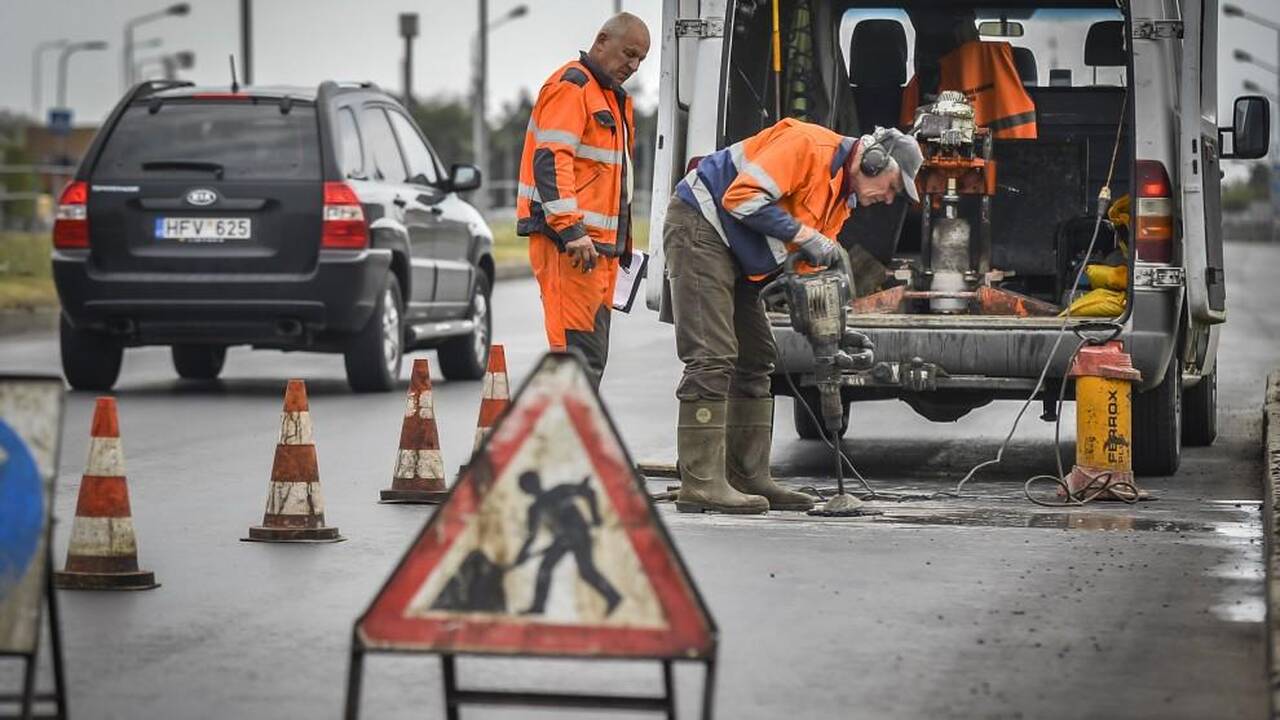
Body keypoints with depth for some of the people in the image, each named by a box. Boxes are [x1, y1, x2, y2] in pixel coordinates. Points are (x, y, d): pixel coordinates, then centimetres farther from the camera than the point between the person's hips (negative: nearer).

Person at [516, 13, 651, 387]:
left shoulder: (614, 98, 25)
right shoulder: (570, 86, -8)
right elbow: (550, 160, -19)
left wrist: (621, 242, 24)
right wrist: (571, 229, -25)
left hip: (600, 244, 10)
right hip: (569, 243, -10)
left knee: (593, 354, 11)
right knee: (580, 348, -15)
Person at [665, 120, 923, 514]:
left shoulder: (842, 197, 12)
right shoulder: (810, 145, -18)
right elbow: (742, 197, -26)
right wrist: (803, 236, -21)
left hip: (736, 255, 11)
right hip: (700, 227, -11)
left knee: (755, 359, 12)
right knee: (712, 358, -15)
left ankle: (748, 478, 17)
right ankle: (700, 485, -17)